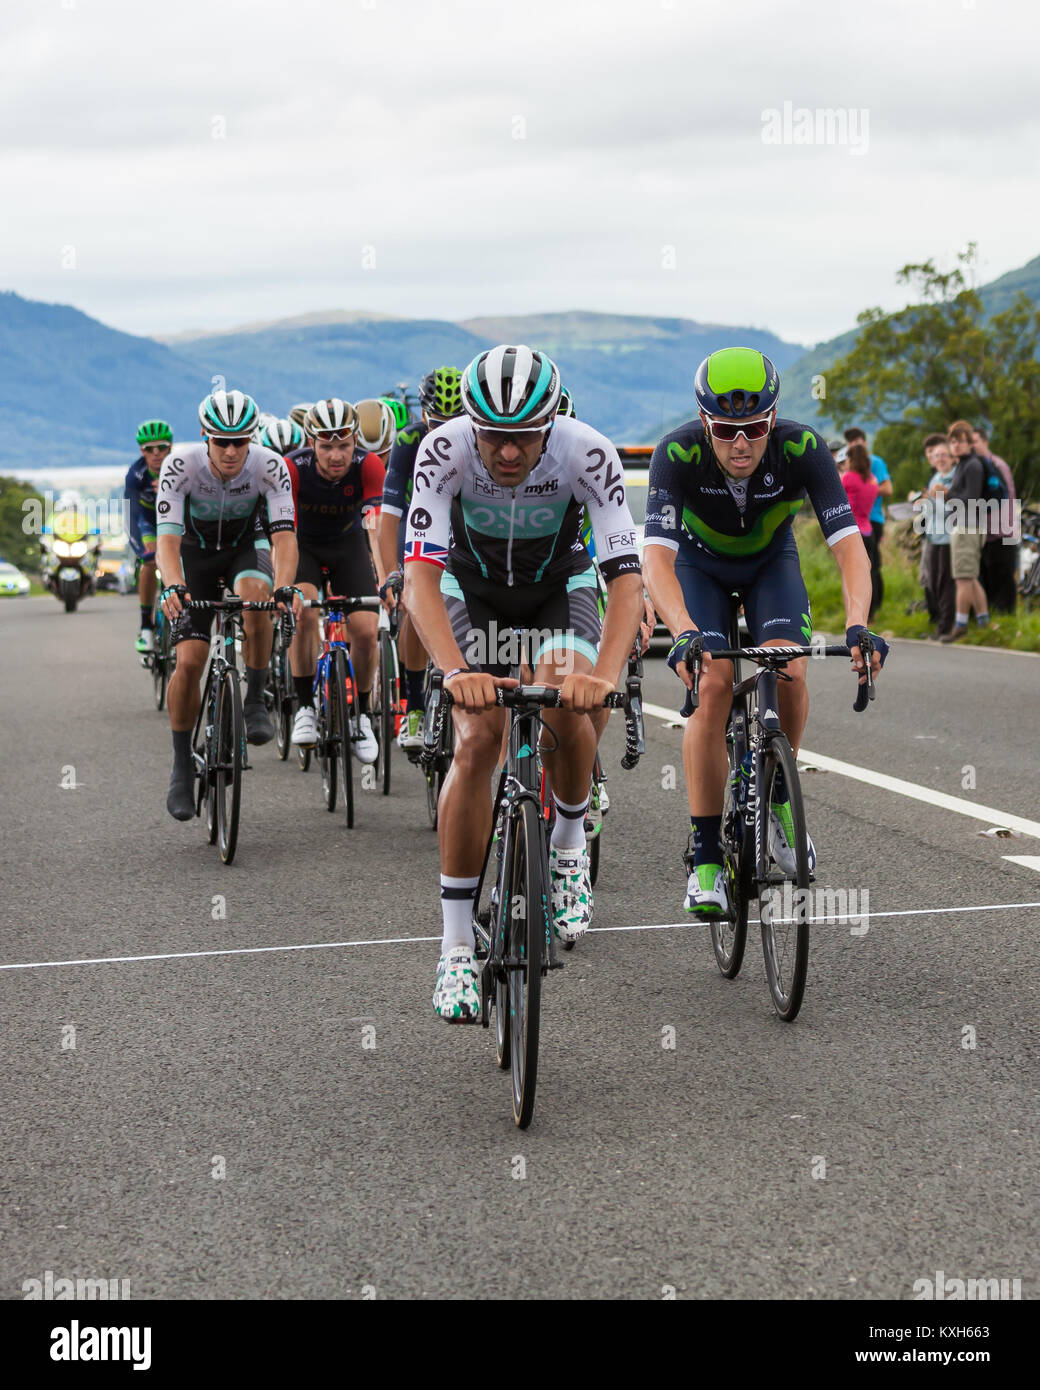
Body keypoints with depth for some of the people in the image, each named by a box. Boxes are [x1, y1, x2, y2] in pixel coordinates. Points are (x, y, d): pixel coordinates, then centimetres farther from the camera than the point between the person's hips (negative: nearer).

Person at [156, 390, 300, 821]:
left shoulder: (270, 466, -28)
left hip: (246, 546, 0)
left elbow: (284, 533, -34)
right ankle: (182, 766, 5)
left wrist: (285, 586, -53)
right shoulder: (181, 464, -29)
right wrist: (173, 586, -54)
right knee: (189, 661, -12)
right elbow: (167, 536, -35)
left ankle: (255, 703, -18)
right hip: (196, 551, 0)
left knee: (254, 599, -36)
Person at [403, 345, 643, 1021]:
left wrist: (605, 675, -51)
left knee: (566, 706, -27)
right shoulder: (445, 449, -31)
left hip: (561, 588, 0)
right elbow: (420, 576, -36)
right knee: (477, 739, -19)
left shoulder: (588, 453, -31)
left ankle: (569, 845, 6)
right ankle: (457, 946, -11)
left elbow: (628, 578, -35)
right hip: (472, 589, 0)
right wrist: (457, 671, -52)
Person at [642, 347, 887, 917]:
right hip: (698, 564, -1)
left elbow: (849, 546, -37)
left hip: (770, 561, 1)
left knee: (788, 673, -24)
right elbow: (656, 556, -43)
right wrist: (685, 634, -60)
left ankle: (776, 797, 4)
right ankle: (704, 858, -12)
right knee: (713, 685, -21)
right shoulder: (677, 453, -34)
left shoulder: (803, 450, -32)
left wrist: (857, 625, -55)